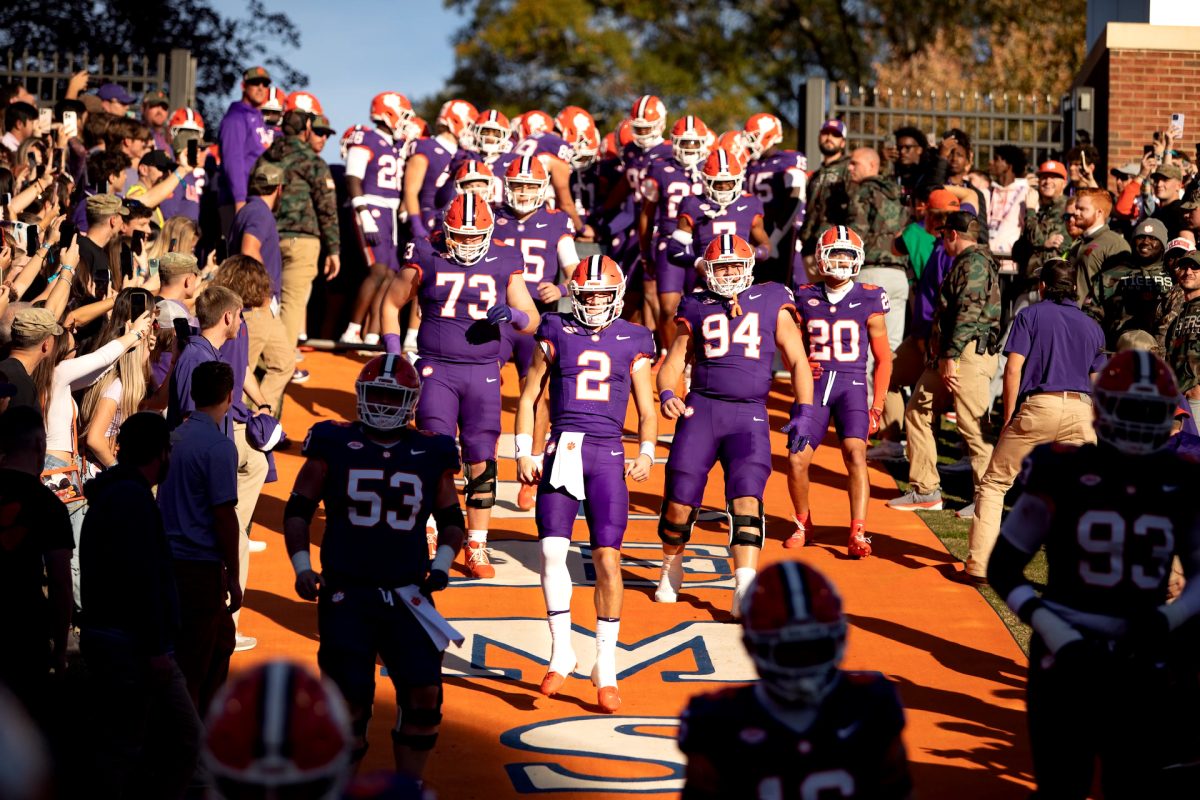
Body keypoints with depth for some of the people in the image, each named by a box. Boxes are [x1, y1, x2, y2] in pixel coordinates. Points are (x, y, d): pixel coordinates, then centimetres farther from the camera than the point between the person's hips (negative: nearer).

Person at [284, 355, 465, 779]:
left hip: (407, 594, 2)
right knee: (349, 699, 0)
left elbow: (451, 520, 16)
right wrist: (302, 566, -5)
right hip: (346, 593, -2)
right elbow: (298, 509, 6)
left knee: (424, 694, -5)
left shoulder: (431, 454, 6)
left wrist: (442, 564, 0)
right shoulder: (334, 445, 1)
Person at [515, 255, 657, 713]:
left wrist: (647, 454, -4)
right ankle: (561, 651, 6)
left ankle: (605, 669, 6)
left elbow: (647, 412, 13)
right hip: (562, 450, 0)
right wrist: (524, 453, 2)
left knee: (608, 559, -4)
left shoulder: (632, 344, 9)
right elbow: (528, 398, 13)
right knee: (552, 552, -10)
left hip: (607, 456, 0)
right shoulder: (557, 335, 8)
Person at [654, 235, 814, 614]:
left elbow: (797, 361, 12)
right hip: (702, 408, 1)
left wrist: (803, 413, 2)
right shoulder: (697, 308, 12)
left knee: (746, 498, -15)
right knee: (680, 500, -2)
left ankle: (745, 589, -20)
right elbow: (673, 362, 14)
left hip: (750, 415, -1)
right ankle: (671, 569, 25)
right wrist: (667, 394, -7)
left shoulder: (771, 303, 10)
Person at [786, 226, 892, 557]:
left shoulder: (868, 300, 1)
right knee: (797, 459, -7)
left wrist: (877, 406, 2)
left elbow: (883, 358, 7)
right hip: (815, 384, 2)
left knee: (855, 453, -22)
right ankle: (803, 523, 19)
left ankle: (858, 534, -21)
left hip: (852, 384, -2)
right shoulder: (805, 297, 7)